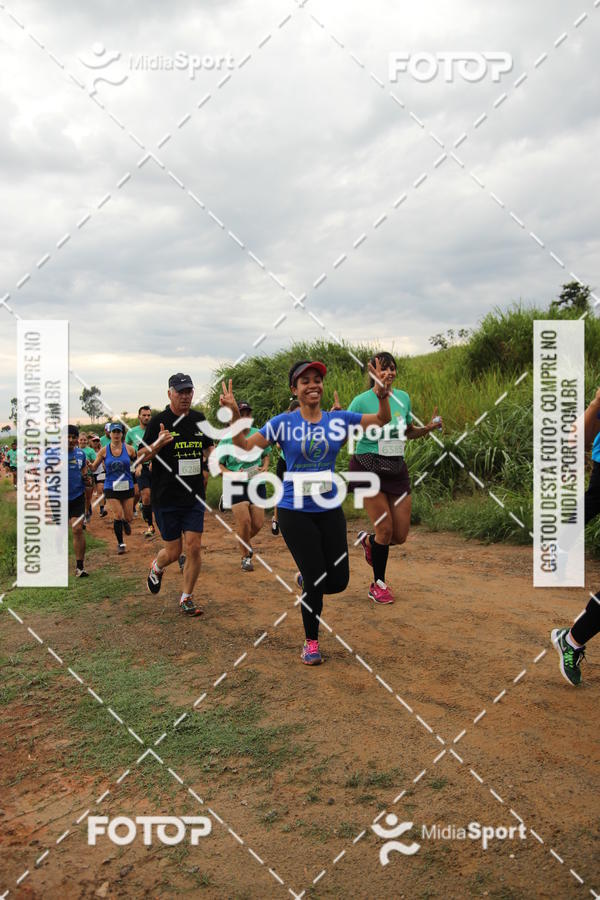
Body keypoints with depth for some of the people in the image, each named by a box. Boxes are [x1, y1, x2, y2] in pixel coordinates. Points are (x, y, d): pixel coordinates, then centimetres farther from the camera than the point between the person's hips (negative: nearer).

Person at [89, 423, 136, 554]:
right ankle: (120, 543, 13)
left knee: (128, 517, 6)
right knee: (118, 516, -8)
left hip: (127, 486, 1)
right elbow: (93, 468, -1)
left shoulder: (129, 449, -3)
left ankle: (125, 522, 46)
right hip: (111, 488, -1)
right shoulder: (104, 451, -4)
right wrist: (88, 465, -19)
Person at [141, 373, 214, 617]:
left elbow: (208, 446, 24)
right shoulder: (158, 421, -7)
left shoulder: (200, 419, 6)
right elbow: (141, 457, -7)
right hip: (166, 497, -3)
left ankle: (186, 599, 14)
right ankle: (157, 568, 40)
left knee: (194, 548, -2)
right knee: (173, 552, 4)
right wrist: (158, 444, -27)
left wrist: (203, 466, 4)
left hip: (194, 496, 3)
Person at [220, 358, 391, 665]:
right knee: (315, 581, -3)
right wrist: (234, 415, -22)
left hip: (329, 509, 3)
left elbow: (382, 420, 6)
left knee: (338, 582, 2)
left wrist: (382, 395, -13)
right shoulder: (283, 423, -4)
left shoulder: (339, 419, 2)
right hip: (295, 510, -3)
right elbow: (246, 446, -7)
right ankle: (311, 643, 22)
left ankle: (306, 579, 39)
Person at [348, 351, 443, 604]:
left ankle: (368, 540, 38)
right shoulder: (362, 401, -9)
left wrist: (428, 428, 3)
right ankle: (378, 586, 13)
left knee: (400, 535, 4)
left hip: (397, 470, 5)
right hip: (368, 467, -5)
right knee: (385, 529, -8)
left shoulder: (403, 398, 6)